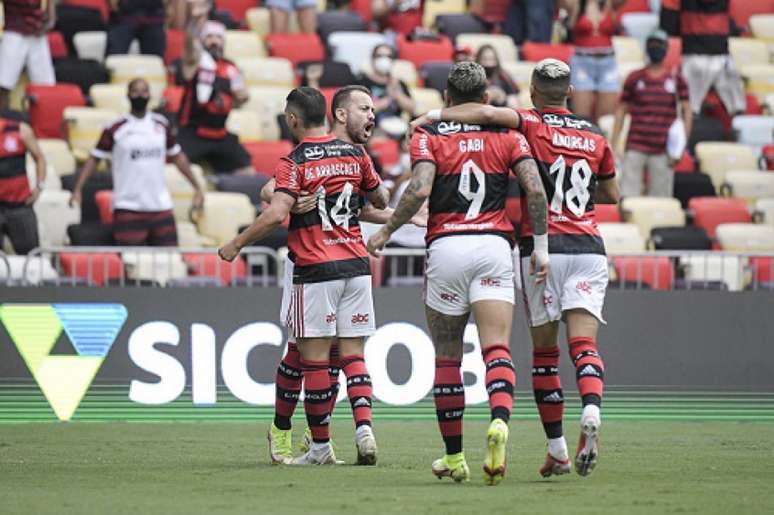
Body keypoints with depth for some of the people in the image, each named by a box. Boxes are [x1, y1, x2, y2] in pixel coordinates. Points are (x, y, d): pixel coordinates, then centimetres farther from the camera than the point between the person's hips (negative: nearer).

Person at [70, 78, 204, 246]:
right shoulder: (116, 128, -1)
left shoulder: (161, 125, 10)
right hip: (128, 208, -4)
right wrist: (78, 189, -9)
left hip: (161, 207, 4)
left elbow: (177, 157, 19)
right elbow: (94, 158, 2)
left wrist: (197, 187, 17)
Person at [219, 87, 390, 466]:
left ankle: (320, 445, 3)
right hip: (356, 265, 5)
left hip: (314, 271, -5)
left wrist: (236, 244, -9)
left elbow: (275, 215, -20)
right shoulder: (355, 154, 7)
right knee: (352, 354, 7)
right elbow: (380, 202, 17)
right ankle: (363, 427, -10)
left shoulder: (293, 163, -9)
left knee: (314, 358, 1)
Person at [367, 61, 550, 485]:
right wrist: (541, 246, 4)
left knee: (447, 356, 10)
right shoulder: (507, 135, 10)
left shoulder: (428, 136, 4)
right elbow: (535, 189, -2)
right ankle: (499, 422, -37)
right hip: (494, 244, 1)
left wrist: (385, 232, -1)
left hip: (446, 246, -1)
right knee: (496, 349, -7)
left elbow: (419, 189, -12)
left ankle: (453, 457, 16)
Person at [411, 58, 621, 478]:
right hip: (588, 248, 2)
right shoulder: (594, 136, 11)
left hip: (541, 248, -2)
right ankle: (591, 409, -34)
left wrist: (433, 116, -14)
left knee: (544, 350, 7)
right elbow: (612, 195, 24)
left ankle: (557, 450, 8)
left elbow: (489, 113, -22)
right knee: (584, 343, -5)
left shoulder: (531, 125, -1)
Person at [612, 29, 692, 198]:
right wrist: (613, 145, 4)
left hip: (663, 151, 0)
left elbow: (687, 112, 7)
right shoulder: (634, 78, 9)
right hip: (636, 147, 0)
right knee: (627, 196, -7)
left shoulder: (676, 80, 8)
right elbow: (621, 110, 11)